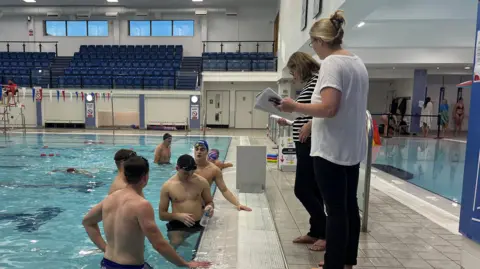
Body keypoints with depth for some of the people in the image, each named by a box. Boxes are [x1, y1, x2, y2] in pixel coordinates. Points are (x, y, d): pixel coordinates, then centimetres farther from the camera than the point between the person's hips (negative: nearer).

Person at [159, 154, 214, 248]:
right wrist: (178, 216, -17)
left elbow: (210, 202, 15)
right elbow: (162, 214, 2)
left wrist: (209, 207, -10)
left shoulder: (202, 182, 2)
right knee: (174, 246, -27)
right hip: (178, 226, -3)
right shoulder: (167, 186, -2)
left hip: (200, 224, 3)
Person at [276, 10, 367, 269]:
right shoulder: (358, 62, 14)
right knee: (349, 206, 16)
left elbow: (328, 108, -25)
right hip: (352, 148, 10)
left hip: (332, 149, -9)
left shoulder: (331, 63, -14)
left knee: (335, 210, -1)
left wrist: (295, 106, -13)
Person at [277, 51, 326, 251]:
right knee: (312, 190, 13)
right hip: (305, 143, 10)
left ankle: (327, 233, 5)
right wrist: (289, 122, 15)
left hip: (311, 143, -10)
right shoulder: (308, 84, 20)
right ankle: (315, 232, 24)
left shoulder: (317, 79, -10)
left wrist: (310, 126, -26)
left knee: (302, 189, -7)